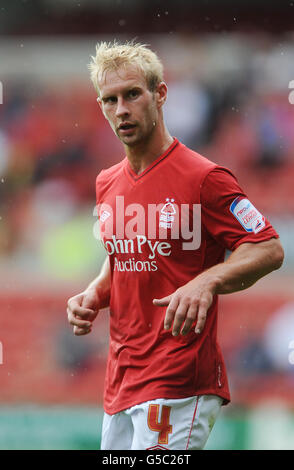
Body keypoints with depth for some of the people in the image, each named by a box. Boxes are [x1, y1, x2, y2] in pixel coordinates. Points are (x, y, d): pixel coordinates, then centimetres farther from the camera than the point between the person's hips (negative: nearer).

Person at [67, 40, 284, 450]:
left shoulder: (203, 178, -10)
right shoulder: (108, 184, 13)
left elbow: (269, 250, -12)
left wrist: (205, 282, -27)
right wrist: (93, 296, 7)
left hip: (180, 384, -7)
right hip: (120, 382, 7)